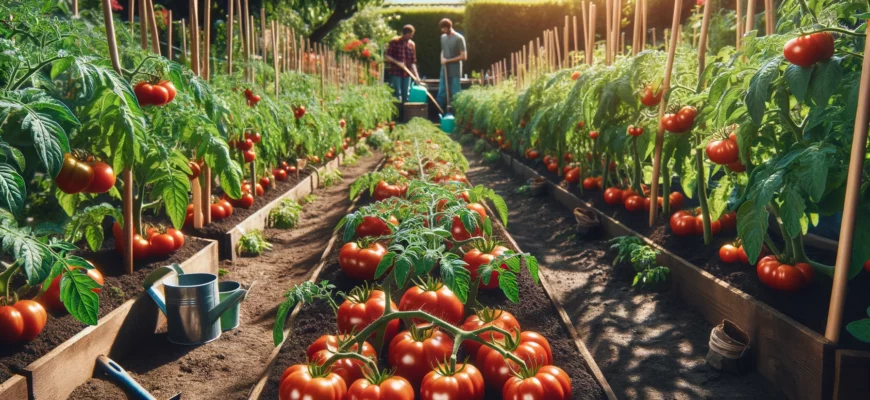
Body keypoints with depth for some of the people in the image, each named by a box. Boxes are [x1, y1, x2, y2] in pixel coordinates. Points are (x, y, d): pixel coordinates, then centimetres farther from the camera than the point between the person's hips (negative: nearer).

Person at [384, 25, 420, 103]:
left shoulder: (412, 44, 8)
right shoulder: (394, 42, -4)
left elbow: (413, 62, 9)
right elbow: (387, 56, -5)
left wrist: (416, 75, 1)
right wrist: (397, 62, -18)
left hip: (407, 73, 4)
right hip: (395, 73, -4)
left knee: (405, 95, 7)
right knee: (397, 95, -6)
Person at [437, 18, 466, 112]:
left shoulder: (459, 38, -12)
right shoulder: (443, 37, 9)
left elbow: (463, 56, -14)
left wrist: (448, 60, -14)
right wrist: (442, 59, -1)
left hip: (455, 72, -6)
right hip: (444, 70, 6)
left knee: (455, 95, -2)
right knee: (441, 94, 7)